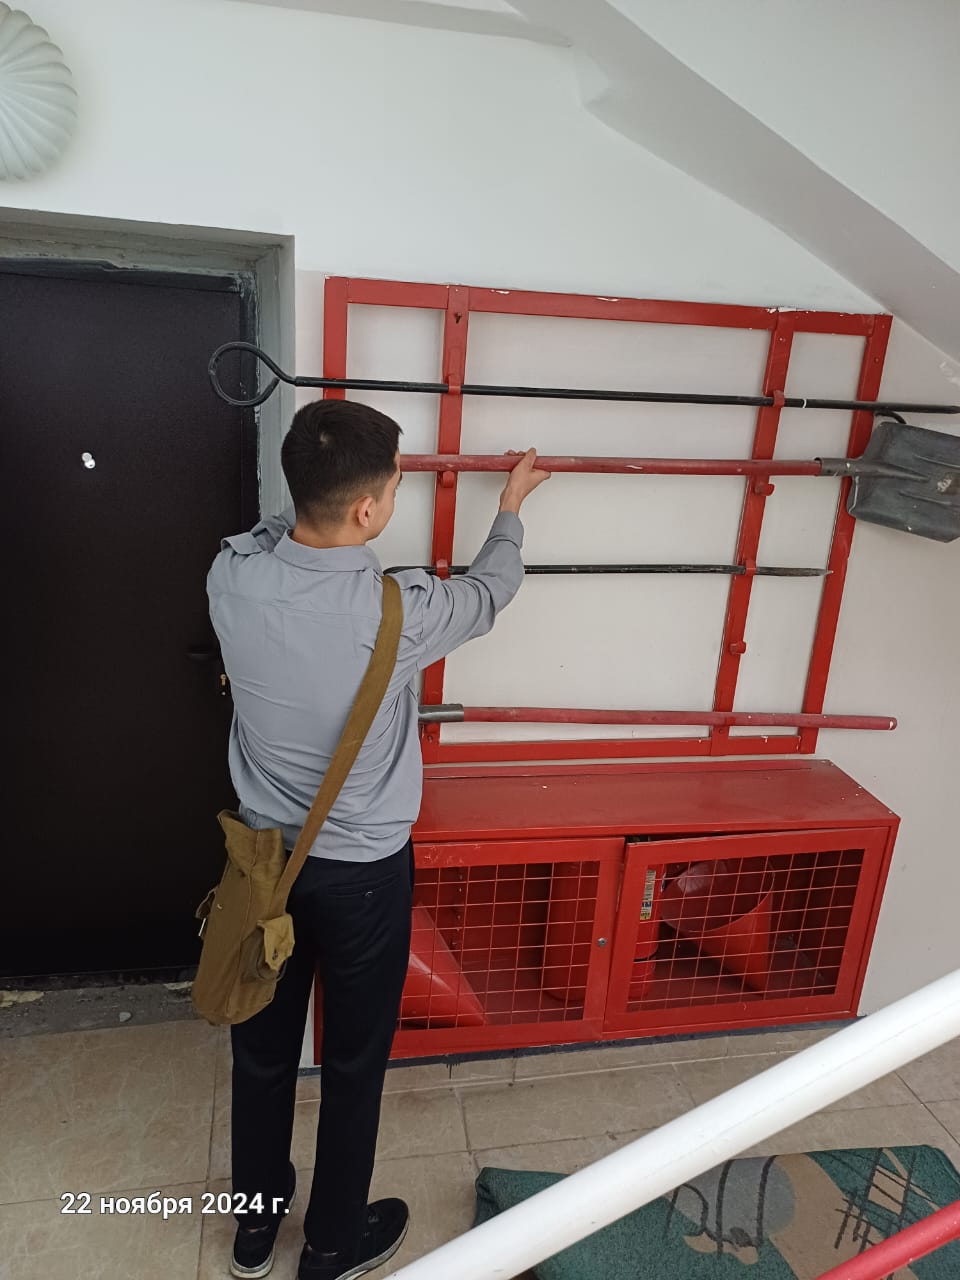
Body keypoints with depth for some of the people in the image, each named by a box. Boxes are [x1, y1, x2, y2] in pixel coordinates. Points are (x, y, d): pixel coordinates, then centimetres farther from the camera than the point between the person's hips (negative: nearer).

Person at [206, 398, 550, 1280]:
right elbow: (488, 594, -3)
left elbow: (283, 532, 10)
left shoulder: (231, 576, -16)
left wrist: (344, 475, 18)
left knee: (263, 1046, 23)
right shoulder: (398, 610, -26)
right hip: (364, 870, -4)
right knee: (354, 1059, 18)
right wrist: (511, 505, 14)